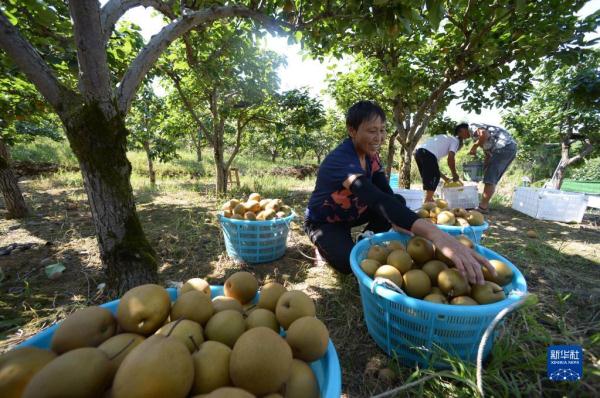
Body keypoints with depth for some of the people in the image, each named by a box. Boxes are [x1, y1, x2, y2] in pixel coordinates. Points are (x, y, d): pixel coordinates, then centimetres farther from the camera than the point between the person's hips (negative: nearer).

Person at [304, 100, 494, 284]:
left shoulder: (371, 155, -6)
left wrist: (400, 224, -32)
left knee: (398, 201, -12)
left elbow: (387, 194, -11)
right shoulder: (341, 160, -34)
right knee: (351, 263, -29)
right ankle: (325, 245, 3)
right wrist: (434, 233, -59)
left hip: (351, 213, 7)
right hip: (323, 222, -7)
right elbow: (377, 200, -49)